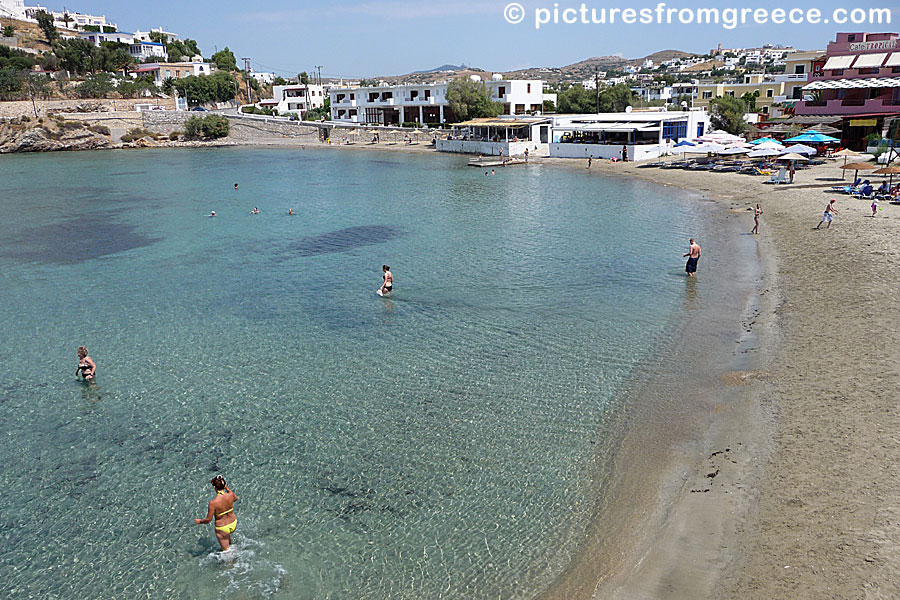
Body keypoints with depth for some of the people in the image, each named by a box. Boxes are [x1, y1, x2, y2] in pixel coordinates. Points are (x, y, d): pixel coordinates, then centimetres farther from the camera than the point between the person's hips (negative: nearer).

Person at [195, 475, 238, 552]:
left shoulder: (213, 503, -30)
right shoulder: (230, 495, -19)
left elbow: (208, 520, -18)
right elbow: (236, 498, 8)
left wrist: (199, 521, 2)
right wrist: (227, 489, 9)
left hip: (222, 529, -5)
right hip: (233, 524, 5)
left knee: (226, 550, 19)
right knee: (227, 534, 40)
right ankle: (230, 546, 57)